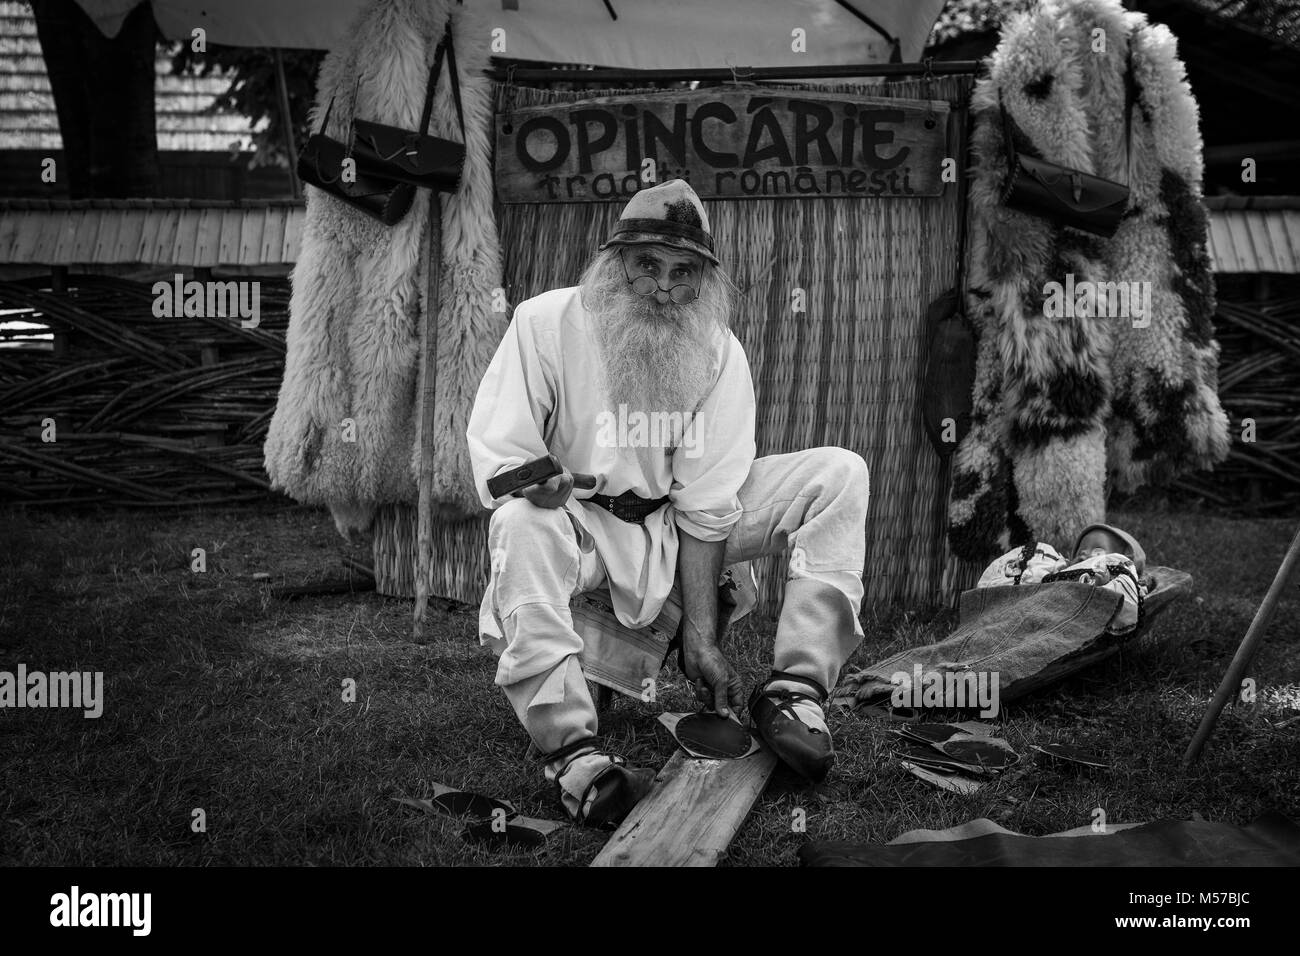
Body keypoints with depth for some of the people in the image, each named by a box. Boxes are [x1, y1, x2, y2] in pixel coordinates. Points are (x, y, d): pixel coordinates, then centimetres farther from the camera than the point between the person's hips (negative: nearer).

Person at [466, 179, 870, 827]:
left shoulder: (720, 354, -11)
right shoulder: (545, 323, -16)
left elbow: (706, 506, -14)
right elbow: (496, 457, -15)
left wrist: (700, 636, -18)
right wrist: (533, 482, -39)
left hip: (675, 523, 3)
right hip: (581, 521, -2)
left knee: (840, 474, -13)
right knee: (519, 525, -39)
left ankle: (795, 695, -20)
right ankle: (573, 756, -41)